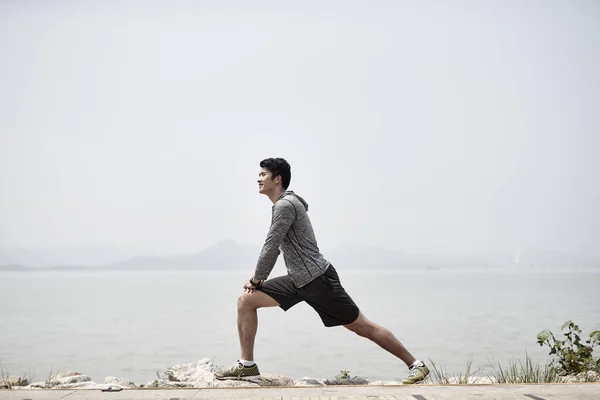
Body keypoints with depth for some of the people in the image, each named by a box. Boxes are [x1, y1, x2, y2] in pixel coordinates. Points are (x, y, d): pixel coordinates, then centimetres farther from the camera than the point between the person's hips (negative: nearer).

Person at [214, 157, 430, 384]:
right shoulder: (282, 205, 17)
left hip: (318, 279, -10)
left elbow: (270, 247, -17)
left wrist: (256, 280, -5)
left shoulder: (285, 205, -15)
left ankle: (415, 364, 5)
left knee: (362, 326, -4)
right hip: (298, 280, 10)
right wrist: (258, 280, 14)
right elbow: (274, 248, 22)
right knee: (246, 300, 1)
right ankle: (247, 365, 3)